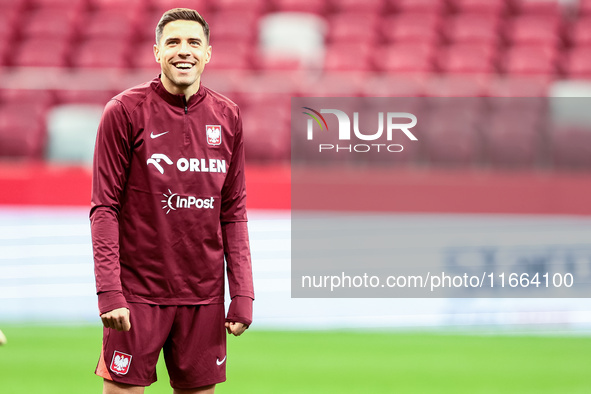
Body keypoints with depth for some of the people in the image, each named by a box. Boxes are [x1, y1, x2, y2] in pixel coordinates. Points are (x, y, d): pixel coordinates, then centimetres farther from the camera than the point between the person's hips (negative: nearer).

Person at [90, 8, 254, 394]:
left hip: (204, 296, 3)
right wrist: (109, 291, -13)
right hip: (138, 293, -3)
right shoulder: (126, 111, -3)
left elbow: (234, 214, 12)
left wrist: (242, 294, 4)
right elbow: (105, 207, -4)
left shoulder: (228, 117, 9)